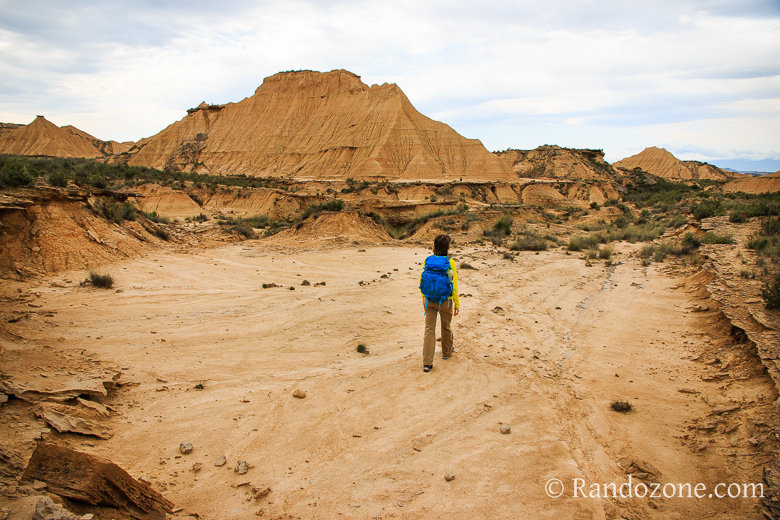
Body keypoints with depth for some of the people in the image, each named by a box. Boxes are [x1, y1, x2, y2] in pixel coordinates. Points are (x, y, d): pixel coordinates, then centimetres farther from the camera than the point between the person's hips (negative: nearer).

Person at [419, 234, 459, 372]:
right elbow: (454, 285, -10)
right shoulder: (450, 262, -14)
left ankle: (427, 363, -4)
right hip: (445, 301, -2)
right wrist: (457, 304, 0)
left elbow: (422, 281, 3)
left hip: (429, 300, 2)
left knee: (429, 329, 3)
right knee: (446, 327, 21)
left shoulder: (427, 261, -5)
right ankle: (446, 352, 44)